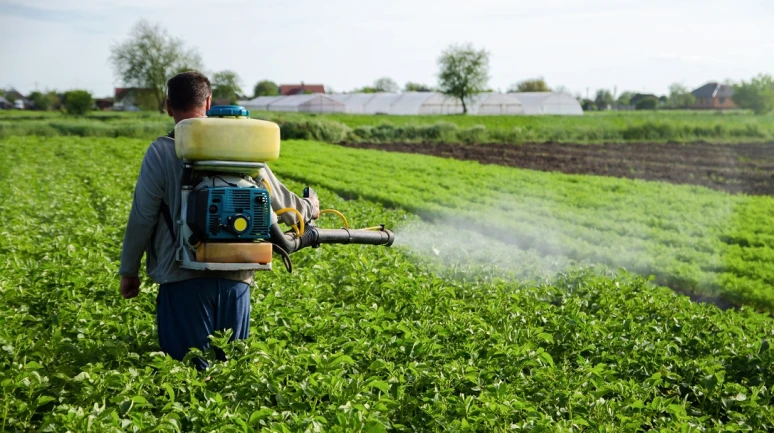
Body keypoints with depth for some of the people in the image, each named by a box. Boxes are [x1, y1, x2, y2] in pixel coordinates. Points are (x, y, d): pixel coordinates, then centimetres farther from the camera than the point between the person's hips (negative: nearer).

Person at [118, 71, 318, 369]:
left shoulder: (161, 152, -4)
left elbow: (142, 218, -3)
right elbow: (278, 201, 11)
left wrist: (129, 270, 10)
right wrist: (309, 209, 32)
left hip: (184, 278, -3)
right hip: (236, 278, 3)